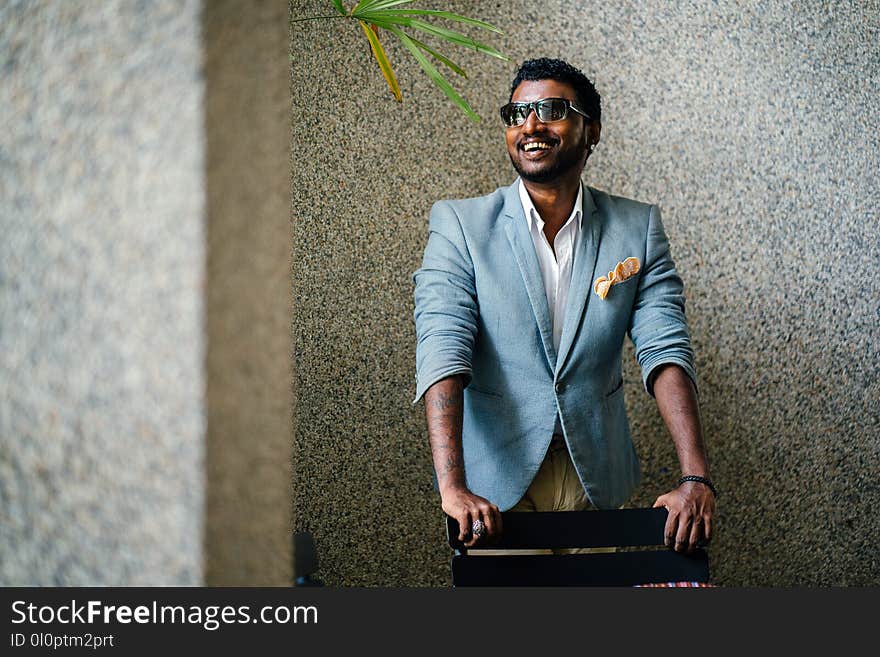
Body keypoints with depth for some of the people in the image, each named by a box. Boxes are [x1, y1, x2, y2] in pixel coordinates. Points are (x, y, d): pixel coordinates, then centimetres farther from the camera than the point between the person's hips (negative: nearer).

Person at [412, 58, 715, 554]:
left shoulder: (638, 229, 1)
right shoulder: (459, 225, -6)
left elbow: (666, 350, -8)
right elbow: (443, 351, -18)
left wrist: (696, 479, -21)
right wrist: (453, 488, -31)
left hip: (599, 478, 2)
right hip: (495, 481, -2)